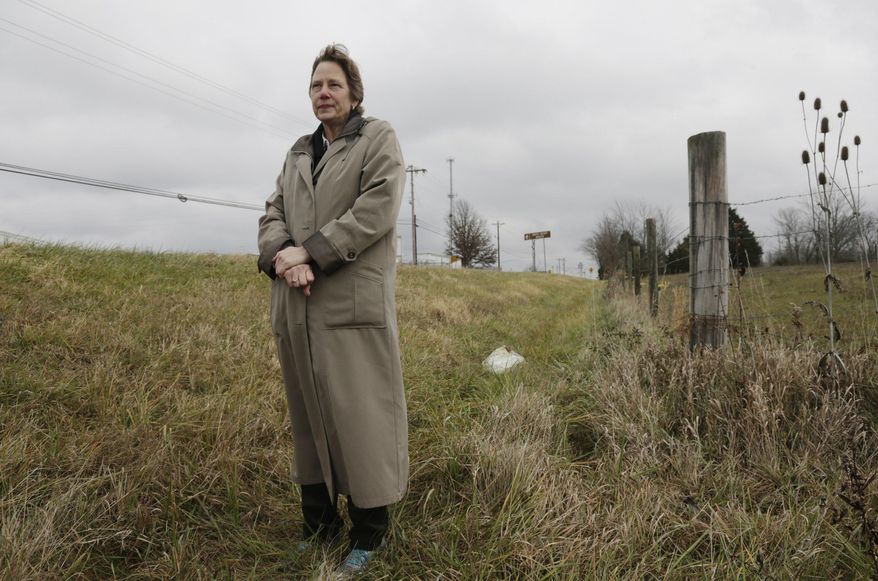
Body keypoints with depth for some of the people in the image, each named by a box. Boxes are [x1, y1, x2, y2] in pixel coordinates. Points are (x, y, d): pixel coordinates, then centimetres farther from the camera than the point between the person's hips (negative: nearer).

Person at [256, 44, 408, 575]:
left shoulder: (379, 138, 5)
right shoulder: (298, 152, 22)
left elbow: (377, 209, -10)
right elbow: (273, 214, 13)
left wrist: (310, 252, -15)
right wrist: (283, 259, -10)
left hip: (353, 303, -6)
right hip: (297, 307, 6)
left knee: (362, 413, -2)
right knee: (309, 413, 11)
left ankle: (370, 532, 12)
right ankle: (319, 525, 24)